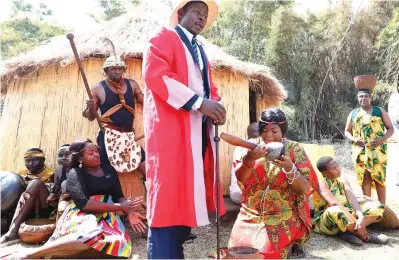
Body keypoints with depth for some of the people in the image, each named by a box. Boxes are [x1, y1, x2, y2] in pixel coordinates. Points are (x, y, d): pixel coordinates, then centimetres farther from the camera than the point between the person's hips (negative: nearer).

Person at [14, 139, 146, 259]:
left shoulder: (108, 169, 14)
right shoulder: (75, 174, -1)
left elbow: (118, 195, 11)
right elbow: (84, 203, -15)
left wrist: (129, 211, -11)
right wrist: (121, 207, -18)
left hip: (107, 215, 6)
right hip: (82, 215, -6)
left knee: (118, 242, -28)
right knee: (92, 236, -39)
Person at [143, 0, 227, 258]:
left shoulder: (201, 50, 27)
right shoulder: (164, 37, 5)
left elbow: (209, 85, 25)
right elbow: (155, 72, -12)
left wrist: (215, 104, 0)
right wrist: (198, 102, -18)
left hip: (200, 130, 8)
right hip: (172, 127, -7)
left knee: (188, 194, 10)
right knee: (169, 194, -9)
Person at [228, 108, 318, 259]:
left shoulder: (294, 149, -4)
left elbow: (304, 189, -11)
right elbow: (240, 178, -13)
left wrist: (289, 168, -29)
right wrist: (249, 159, -33)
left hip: (284, 216, -2)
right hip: (252, 214, 3)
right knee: (238, 245, -14)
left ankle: (291, 242, 10)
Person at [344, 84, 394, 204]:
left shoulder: (380, 111, 8)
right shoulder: (353, 114, 12)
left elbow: (390, 129, 7)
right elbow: (347, 131, 15)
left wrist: (383, 138, -12)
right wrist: (354, 139, -6)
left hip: (378, 150, -1)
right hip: (360, 151, 2)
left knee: (379, 178, -3)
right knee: (364, 178, 2)